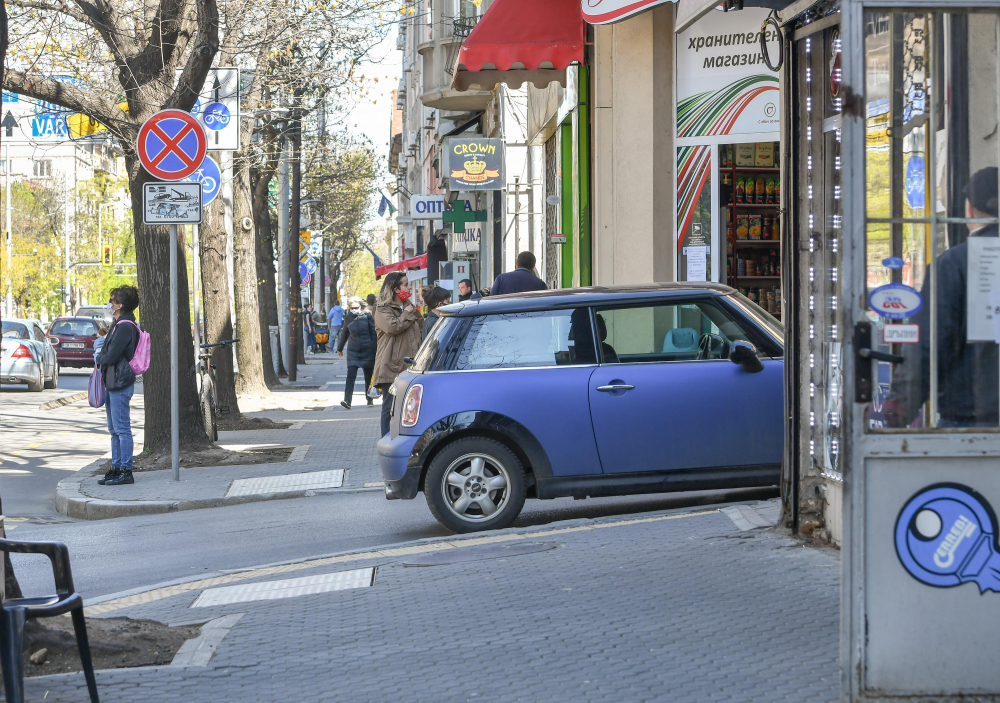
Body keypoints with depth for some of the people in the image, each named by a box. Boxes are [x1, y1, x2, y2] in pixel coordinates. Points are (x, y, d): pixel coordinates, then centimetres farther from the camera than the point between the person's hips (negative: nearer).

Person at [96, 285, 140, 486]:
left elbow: (111, 356, -20)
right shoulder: (119, 324, 16)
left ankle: (126, 471, -6)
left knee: (122, 429, -8)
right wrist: (102, 357, 1)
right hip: (113, 383, 11)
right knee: (115, 430, 14)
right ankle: (117, 468, 20)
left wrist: (99, 358, -2)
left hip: (120, 384, -11)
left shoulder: (125, 327, -17)